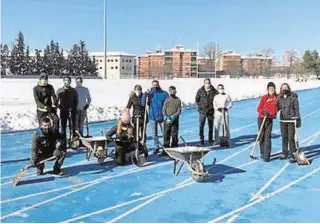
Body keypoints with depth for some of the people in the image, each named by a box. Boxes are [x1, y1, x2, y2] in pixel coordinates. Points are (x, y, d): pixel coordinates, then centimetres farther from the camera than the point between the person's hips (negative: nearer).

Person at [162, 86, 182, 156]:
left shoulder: (178, 100, 1)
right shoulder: (167, 100, 5)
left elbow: (179, 111, -1)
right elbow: (163, 109, 4)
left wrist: (173, 116, -14)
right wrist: (165, 117, -11)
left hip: (175, 120, -1)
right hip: (167, 121, 1)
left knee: (174, 135, 3)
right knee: (166, 135, 3)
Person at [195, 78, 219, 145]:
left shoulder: (214, 91, -3)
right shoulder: (200, 91, -2)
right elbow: (197, 100, 9)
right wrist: (200, 106, 3)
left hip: (211, 112, 1)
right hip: (202, 111, -1)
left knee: (211, 126, 12)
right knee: (201, 126, -7)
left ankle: (210, 139, 25)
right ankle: (201, 139, 1)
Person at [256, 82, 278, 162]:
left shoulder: (277, 97, 4)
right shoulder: (264, 98, -2)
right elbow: (258, 109, -5)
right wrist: (263, 111, -23)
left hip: (270, 119, 0)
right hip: (261, 118, 0)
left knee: (267, 136, -8)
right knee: (261, 136, 5)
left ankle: (267, 156, -8)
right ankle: (262, 153, 20)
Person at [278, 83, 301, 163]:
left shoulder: (293, 97, -4)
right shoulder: (280, 98, 9)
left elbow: (296, 108, -5)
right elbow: (277, 107, 16)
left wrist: (297, 118, -10)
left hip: (291, 120, -5)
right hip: (283, 120, 5)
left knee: (291, 138, -5)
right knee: (284, 137, 12)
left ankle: (292, 155, 1)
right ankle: (285, 153, 26)